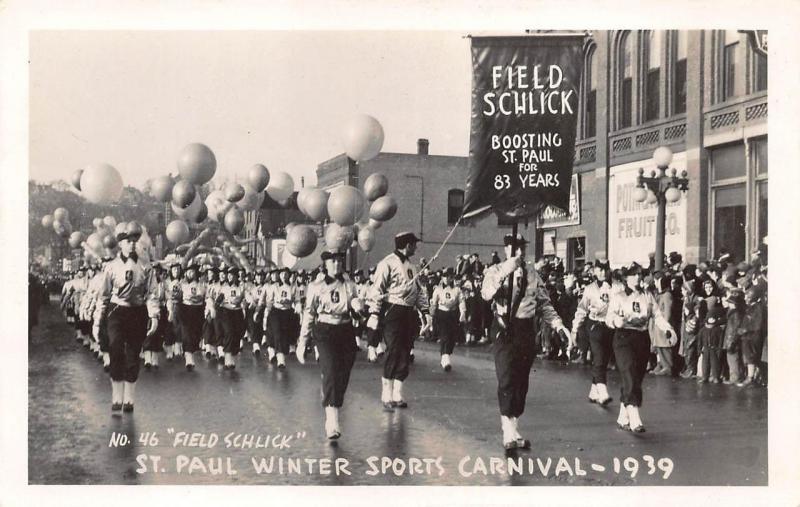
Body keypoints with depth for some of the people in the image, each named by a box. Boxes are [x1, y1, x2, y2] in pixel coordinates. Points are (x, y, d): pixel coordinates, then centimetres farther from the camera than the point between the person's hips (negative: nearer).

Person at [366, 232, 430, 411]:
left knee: (405, 354, 7)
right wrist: (374, 314, -19)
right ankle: (386, 396, 1)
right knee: (393, 353, -8)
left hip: (409, 313, 8)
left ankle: (397, 394, 14)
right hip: (393, 312, -8)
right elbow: (376, 290, -13)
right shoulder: (388, 263, -9)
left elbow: (419, 291, 23)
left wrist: (425, 311, 15)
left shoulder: (411, 266, 17)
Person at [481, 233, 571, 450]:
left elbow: (544, 302, 16)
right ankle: (509, 432, -16)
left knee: (521, 381, 8)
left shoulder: (532, 272, 11)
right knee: (506, 380, -13)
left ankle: (512, 428, 18)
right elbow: (487, 294, -19)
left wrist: (557, 323, 4)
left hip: (527, 330, 4)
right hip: (506, 330, -4)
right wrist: (505, 272, -28)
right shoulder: (495, 271, 1)